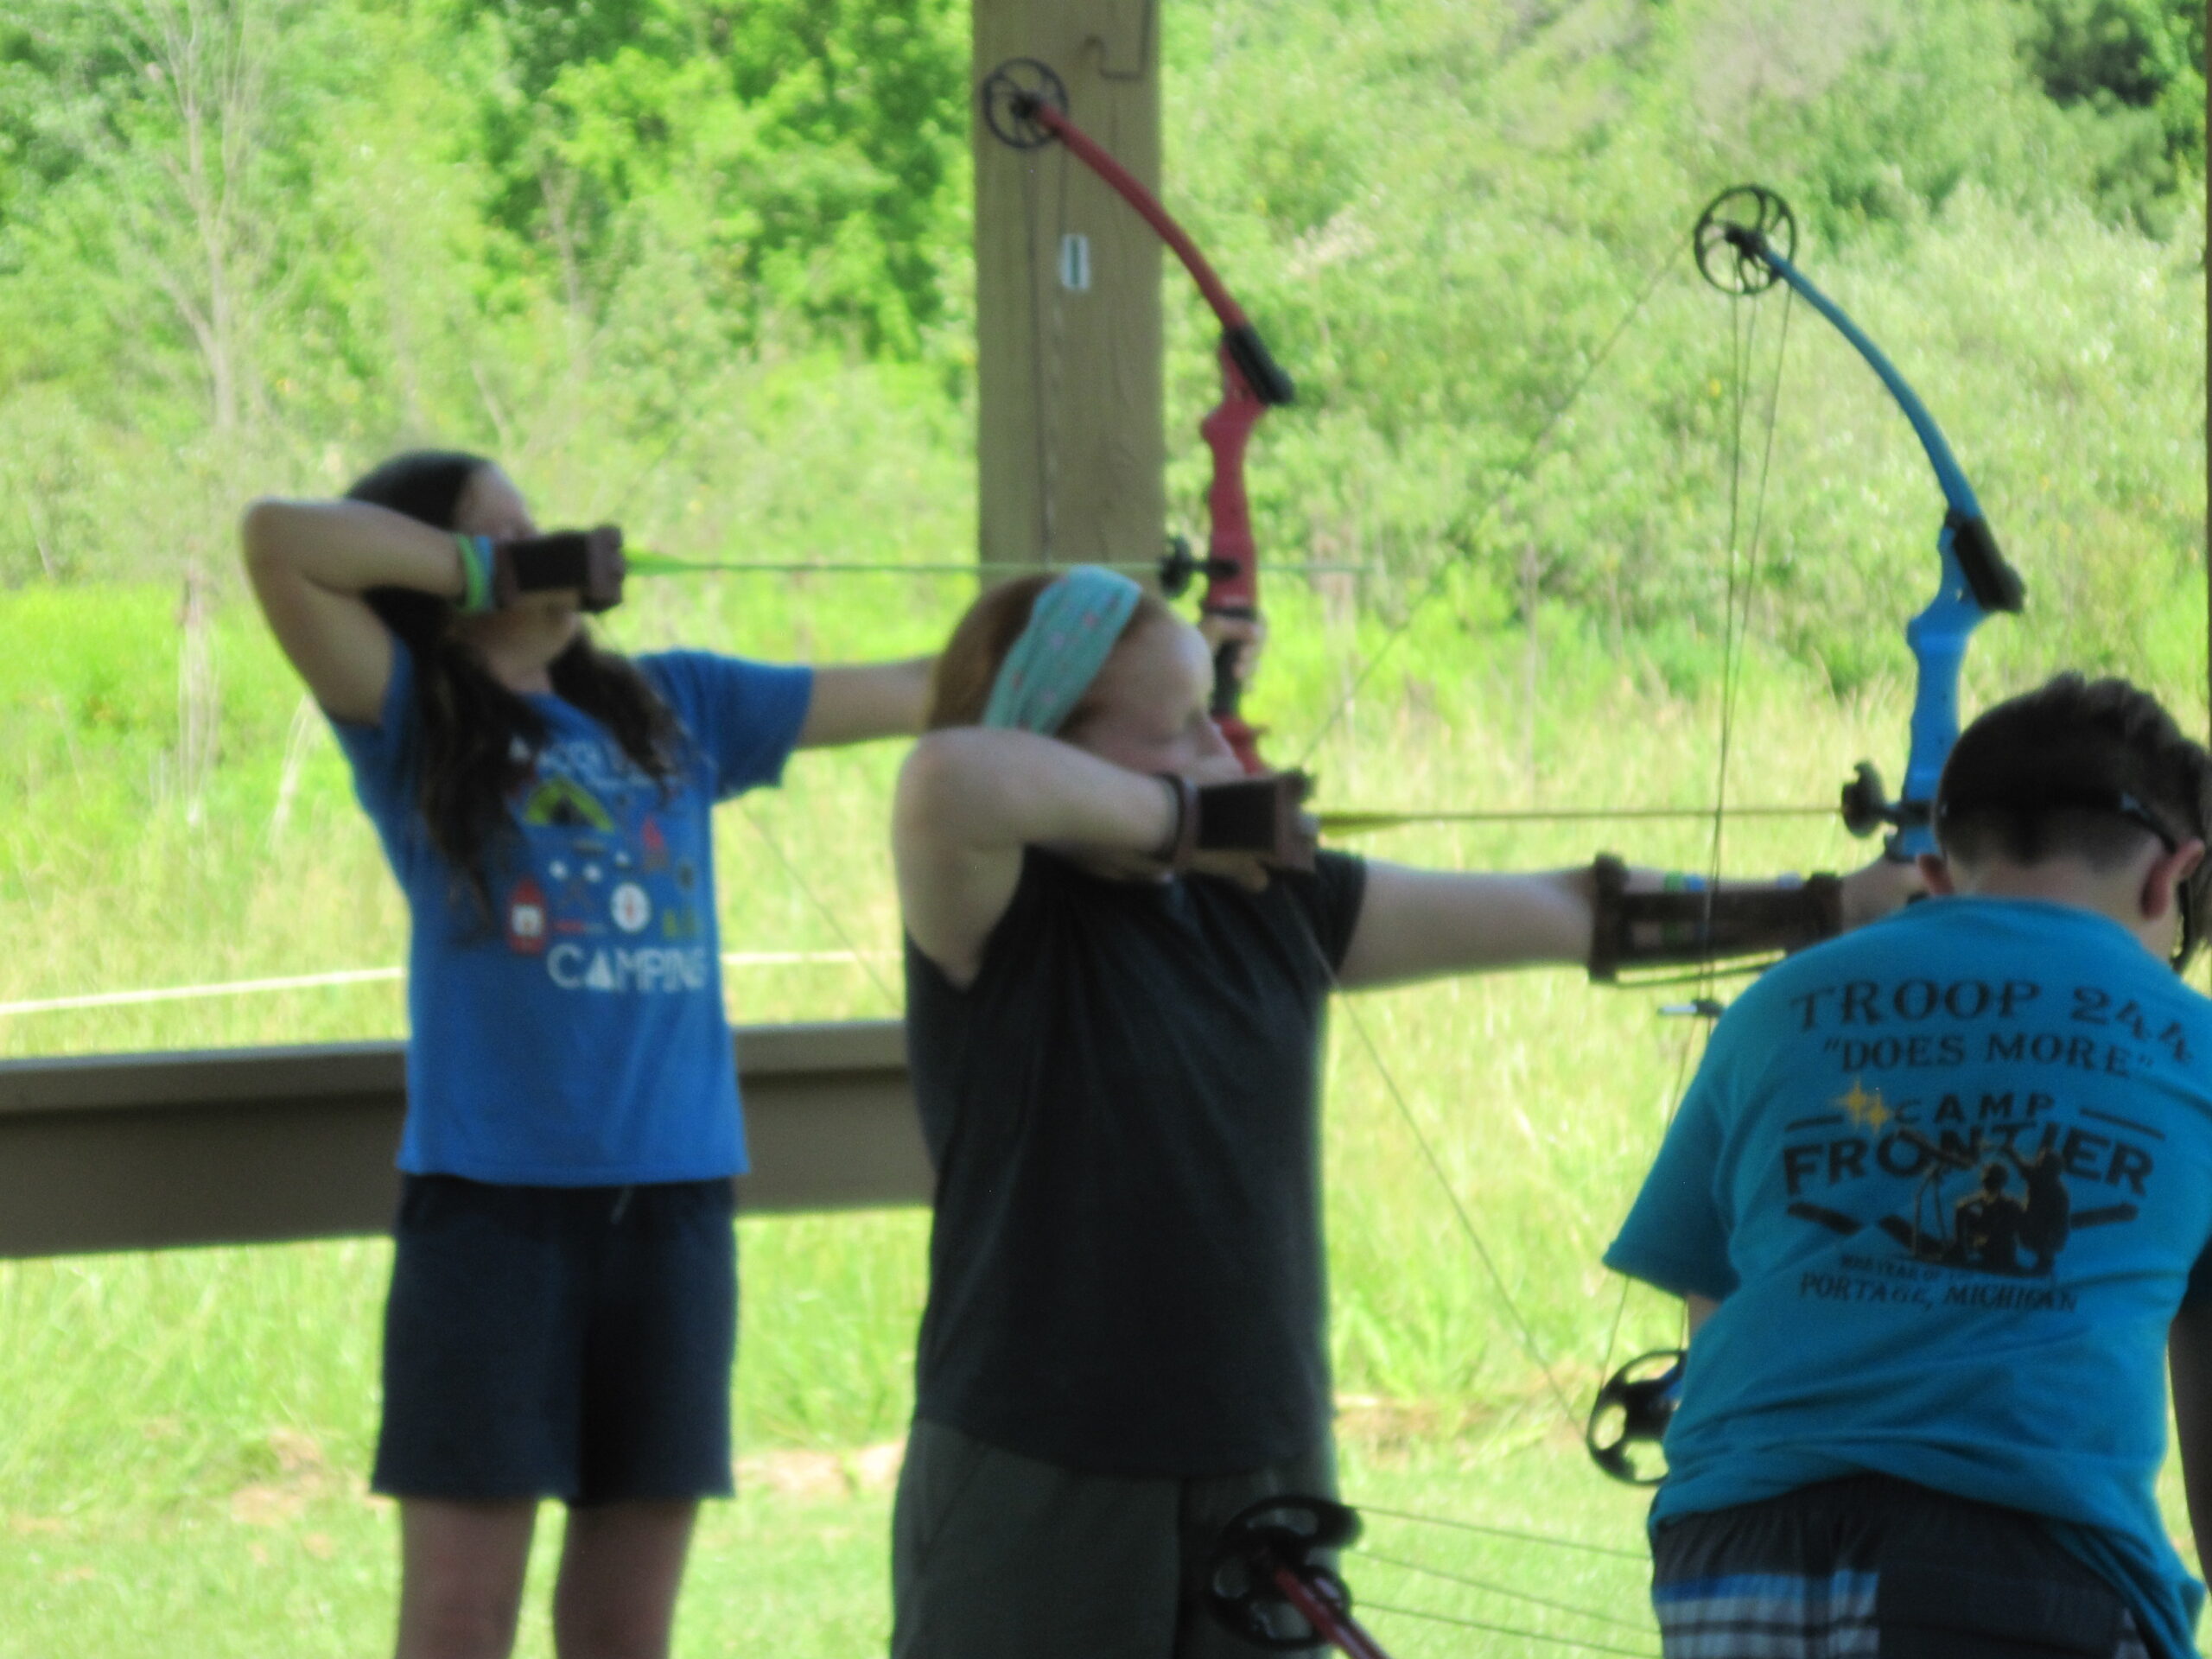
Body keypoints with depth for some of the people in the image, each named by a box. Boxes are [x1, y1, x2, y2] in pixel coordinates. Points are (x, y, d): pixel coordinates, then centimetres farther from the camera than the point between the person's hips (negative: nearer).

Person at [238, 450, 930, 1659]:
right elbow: (278, 537, -15)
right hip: (490, 1195, -4)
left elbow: (915, 694, 17)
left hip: (673, 1194, 4)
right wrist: (486, 568, -7)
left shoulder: (673, 705, 13)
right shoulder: (409, 723, 1)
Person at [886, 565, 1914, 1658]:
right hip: (1036, 1490, -6)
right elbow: (949, 780, -34)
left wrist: (1826, 904, 13)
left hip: (1269, 1480, 6)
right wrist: (1183, 816, -19)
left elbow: (1562, 912, 15)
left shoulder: (1269, 902, 8)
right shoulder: (993, 920, -10)